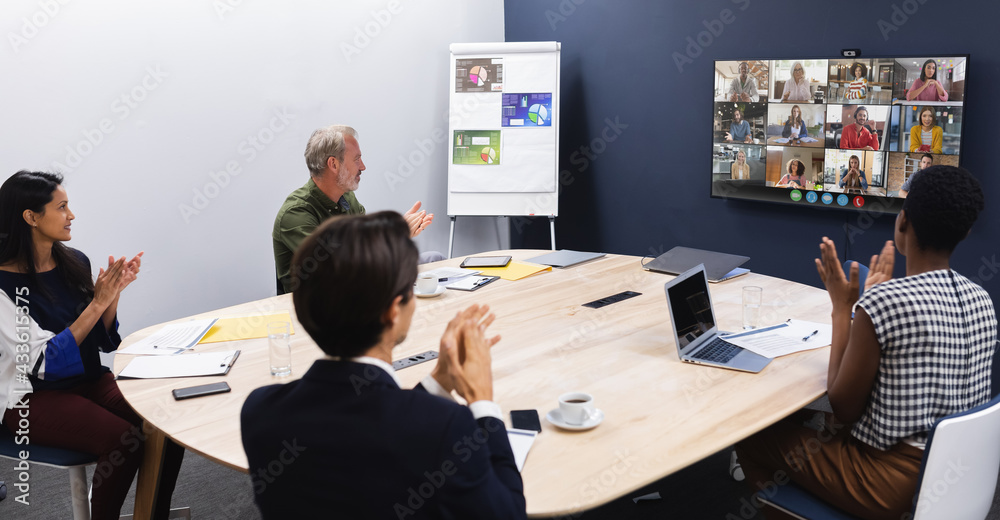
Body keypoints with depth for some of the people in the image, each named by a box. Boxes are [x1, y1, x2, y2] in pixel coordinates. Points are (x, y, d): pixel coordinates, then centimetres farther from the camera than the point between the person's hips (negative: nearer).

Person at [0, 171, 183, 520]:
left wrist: (114, 292, -8)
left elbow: (104, 342, 8)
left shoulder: (75, 262, 3)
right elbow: (44, 364, -20)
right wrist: (98, 302, -22)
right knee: (124, 440, -29)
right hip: (33, 397, -6)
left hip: (89, 379, 6)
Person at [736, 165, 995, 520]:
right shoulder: (982, 300, -2)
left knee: (754, 435, 11)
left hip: (895, 485, -8)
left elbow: (842, 409, -13)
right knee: (804, 419, 26)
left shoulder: (879, 303, -25)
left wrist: (842, 308, -8)